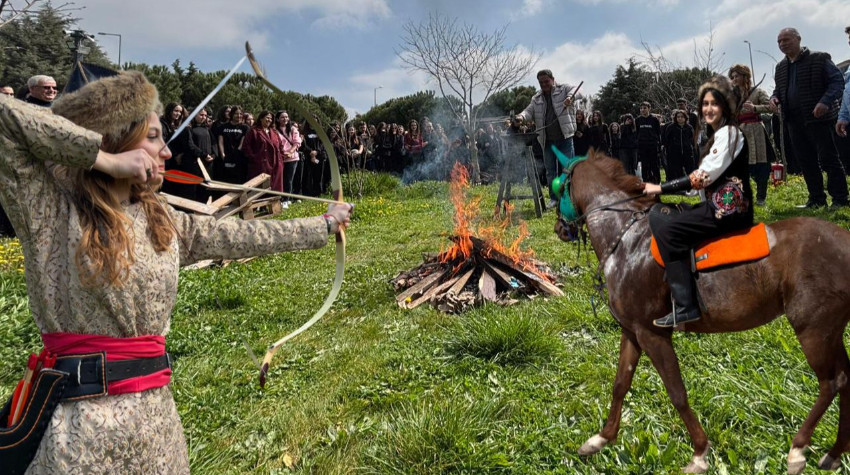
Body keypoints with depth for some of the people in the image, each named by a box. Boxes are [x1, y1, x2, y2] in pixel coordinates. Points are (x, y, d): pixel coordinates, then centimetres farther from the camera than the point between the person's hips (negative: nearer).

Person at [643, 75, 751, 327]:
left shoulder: (728, 132, -10)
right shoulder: (718, 134, 20)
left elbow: (704, 176, -19)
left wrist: (661, 188, -16)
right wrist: (663, 189, 10)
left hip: (728, 208, -10)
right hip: (720, 205, 10)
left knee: (667, 228, -22)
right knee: (659, 213, 10)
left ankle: (685, 306, -22)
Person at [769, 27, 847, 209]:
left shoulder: (819, 59, -4)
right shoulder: (781, 67, 14)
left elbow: (838, 80, -8)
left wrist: (826, 101, -23)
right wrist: (774, 98, 2)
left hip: (817, 118, -6)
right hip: (794, 121, 6)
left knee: (828, 158, -4)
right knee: (806, 161, 8)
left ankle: (840, 199, 1)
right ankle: (817, 199, 15)